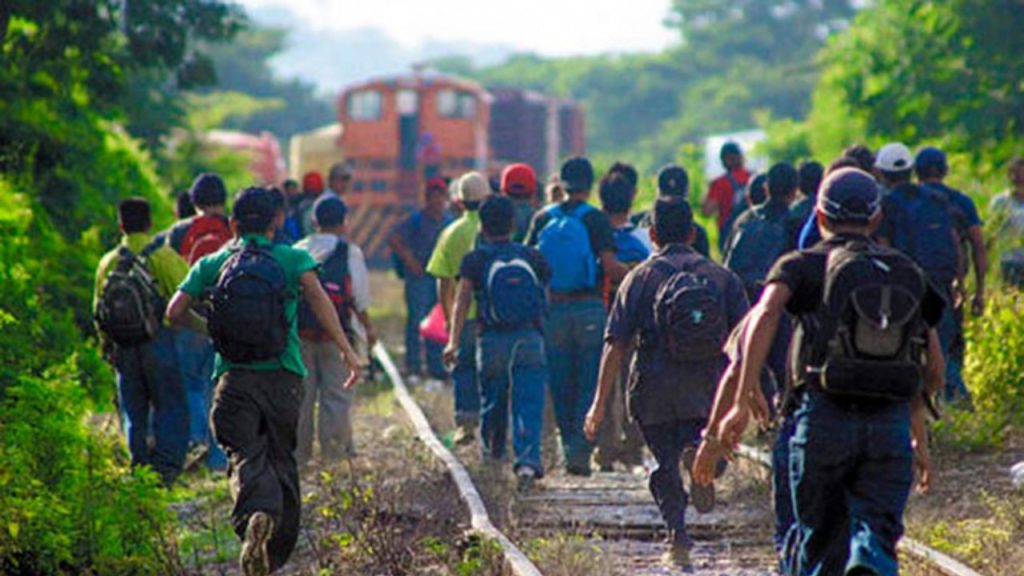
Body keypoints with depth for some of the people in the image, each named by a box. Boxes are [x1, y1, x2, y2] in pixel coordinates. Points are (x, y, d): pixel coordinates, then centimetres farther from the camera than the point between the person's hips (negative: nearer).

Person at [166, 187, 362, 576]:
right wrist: (345, 349, -15)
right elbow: (315, 294, -12)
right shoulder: (292, 259, 9)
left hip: (234, 379, 0)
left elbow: (175, 311, 6)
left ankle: (257, 514, -43)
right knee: (282, 459, 14)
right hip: (283, 377, 0)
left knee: (245, 456, -12)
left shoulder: (213, 264, 14)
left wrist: (206, 328, 27)